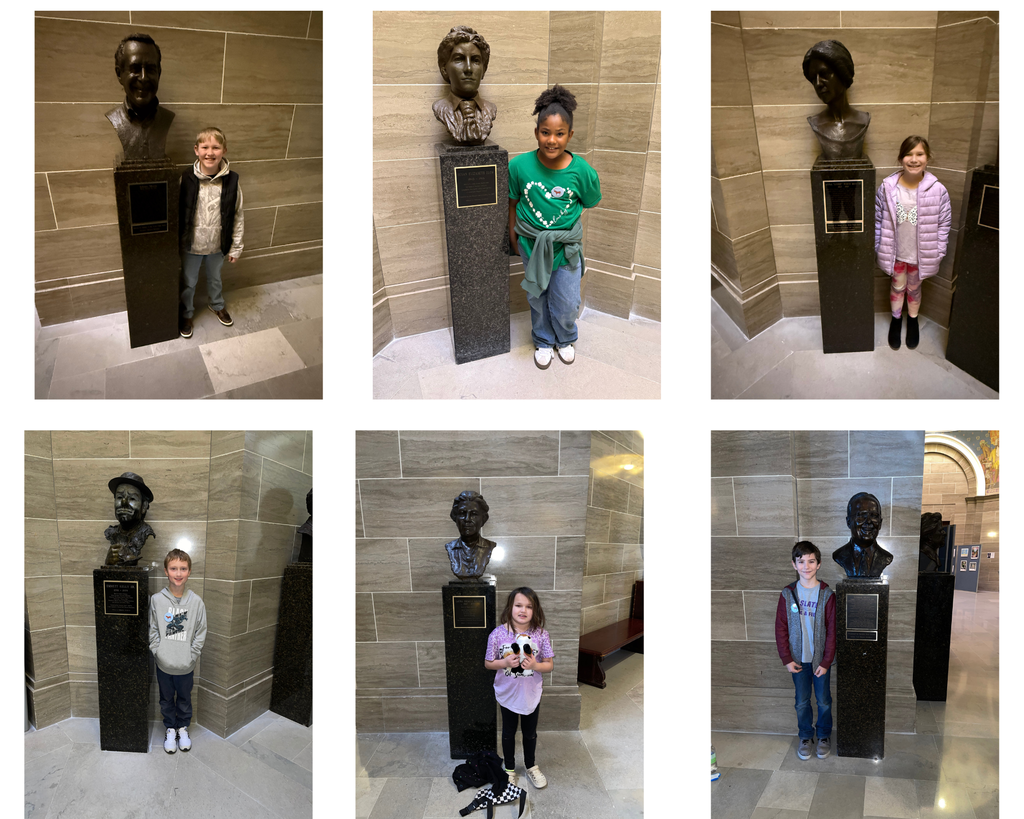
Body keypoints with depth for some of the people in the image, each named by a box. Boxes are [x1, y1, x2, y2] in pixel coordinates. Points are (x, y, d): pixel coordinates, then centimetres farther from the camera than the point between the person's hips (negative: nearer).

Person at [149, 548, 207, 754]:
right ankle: (170, 729, 35)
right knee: (167, 699, 16)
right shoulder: (156, 600, -9)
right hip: (164, 664, 0)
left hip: (186, 665, 0)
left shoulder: (196, 601, -9)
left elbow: (201, 632, -3)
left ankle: (183, 728, 37)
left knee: (185, 699, 16)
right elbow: (152, 630, -4)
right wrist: (158, 652, -11)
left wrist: (191, 656, -9)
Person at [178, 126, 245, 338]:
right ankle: (186, 313, 45)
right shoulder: (186, 179, -19)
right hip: (191, 245, -1)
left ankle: (217, 304, 55)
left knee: (215, 278, 28)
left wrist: (236, 247, -2)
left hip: (218, 245, 1)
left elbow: (238, 216, -7)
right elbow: (177, 213, -10)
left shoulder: (231, 180, -17)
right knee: (188, 282, 20)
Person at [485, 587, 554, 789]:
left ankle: (531, 767, 43)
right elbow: (488, 663, -7)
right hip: (508, 694, -1)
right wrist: (505, 662, -25)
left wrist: (535, 665, -26)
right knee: (508, 733, 19)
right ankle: (509, 768, 40)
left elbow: (549, 664, -7)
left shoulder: (540, 635, -14)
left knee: (530, 733, 20)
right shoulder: (498, 634, -17)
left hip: (531, 694, 1)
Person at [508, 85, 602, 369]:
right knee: (537, 297, 19)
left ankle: (565, 339, 43)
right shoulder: (519, 165, -18)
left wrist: (565, 221, 2)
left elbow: (589, 202, -2)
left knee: (566, 303, 11)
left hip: (566, 246, -1)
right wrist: (513, 235, 5)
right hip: (531, 244, 1)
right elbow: (513, 202, -2)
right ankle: (543, 341, 45)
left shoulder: (582, 171, -21)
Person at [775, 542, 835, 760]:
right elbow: (781, 628, -1)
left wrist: (826, 662, -11)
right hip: (798, 659, 1)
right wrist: (786, 659, -6)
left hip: (820, 659, -1)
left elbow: (832, 631, -9)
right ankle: (805, 736, 30)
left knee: (823, 701, 11)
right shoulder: (788, 594, -6)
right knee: (802, 701, 12)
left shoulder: (827, 594, -11)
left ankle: (824, 736, 31)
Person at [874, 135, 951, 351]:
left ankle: (912, 320, 47)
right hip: (895, 252, 1)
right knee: (897, 287, 22)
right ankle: (896, 319, 47)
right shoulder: (887, 187, -16)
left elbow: (944, 223, -8)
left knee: (914, 288, 22)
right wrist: (878, 247, 0)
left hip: (921, 253, 0)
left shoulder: (938, 190, -18)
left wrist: (938, 252, -5)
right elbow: (878, 219, -4)